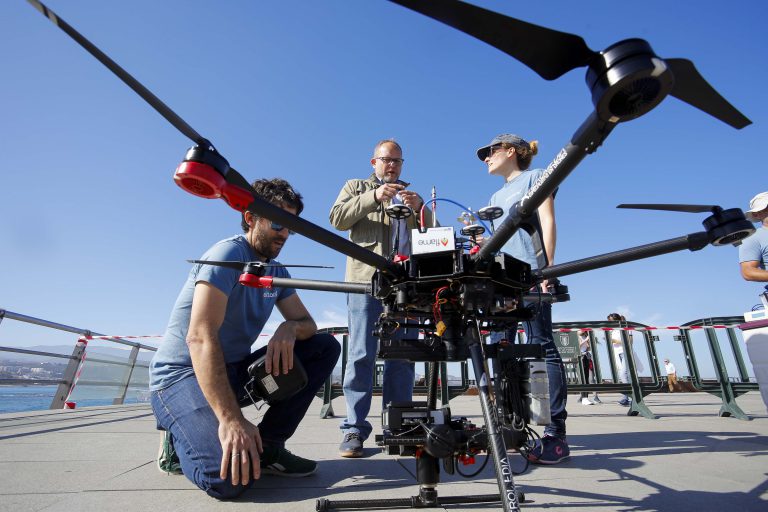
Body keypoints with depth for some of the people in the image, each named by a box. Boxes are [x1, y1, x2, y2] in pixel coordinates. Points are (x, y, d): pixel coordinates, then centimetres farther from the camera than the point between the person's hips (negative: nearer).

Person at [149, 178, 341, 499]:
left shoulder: (276, 271, 7)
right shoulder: (229, 254, -18)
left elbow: (307, 323, 6)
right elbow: (199, 337, -29)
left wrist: (290, 328, -20)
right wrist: (231, 419, -34)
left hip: (234, 370, 8)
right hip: (183, 374, -7)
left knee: (325, 347, -6)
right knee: (231, 477, -30)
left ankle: (268, 446, -3)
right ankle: (179, 435, 3)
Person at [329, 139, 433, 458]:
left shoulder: (411, 196, 27)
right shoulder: (356, 187, 19)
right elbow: (337, 218, 0)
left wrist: (419, 207, -5)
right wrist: (374, 197, -12)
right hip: (366, 278, -3)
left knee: (402, 356, 4)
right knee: (361, 355, -6)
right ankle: (354, 429, 1)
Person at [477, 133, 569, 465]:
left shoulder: (534, 177, 12)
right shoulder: (496, 196, 30)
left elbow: (547, 221, 0)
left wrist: (547, 266, -12)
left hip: (530, 272, -7)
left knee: (541, 345, -12)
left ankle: (555, 434, -9)